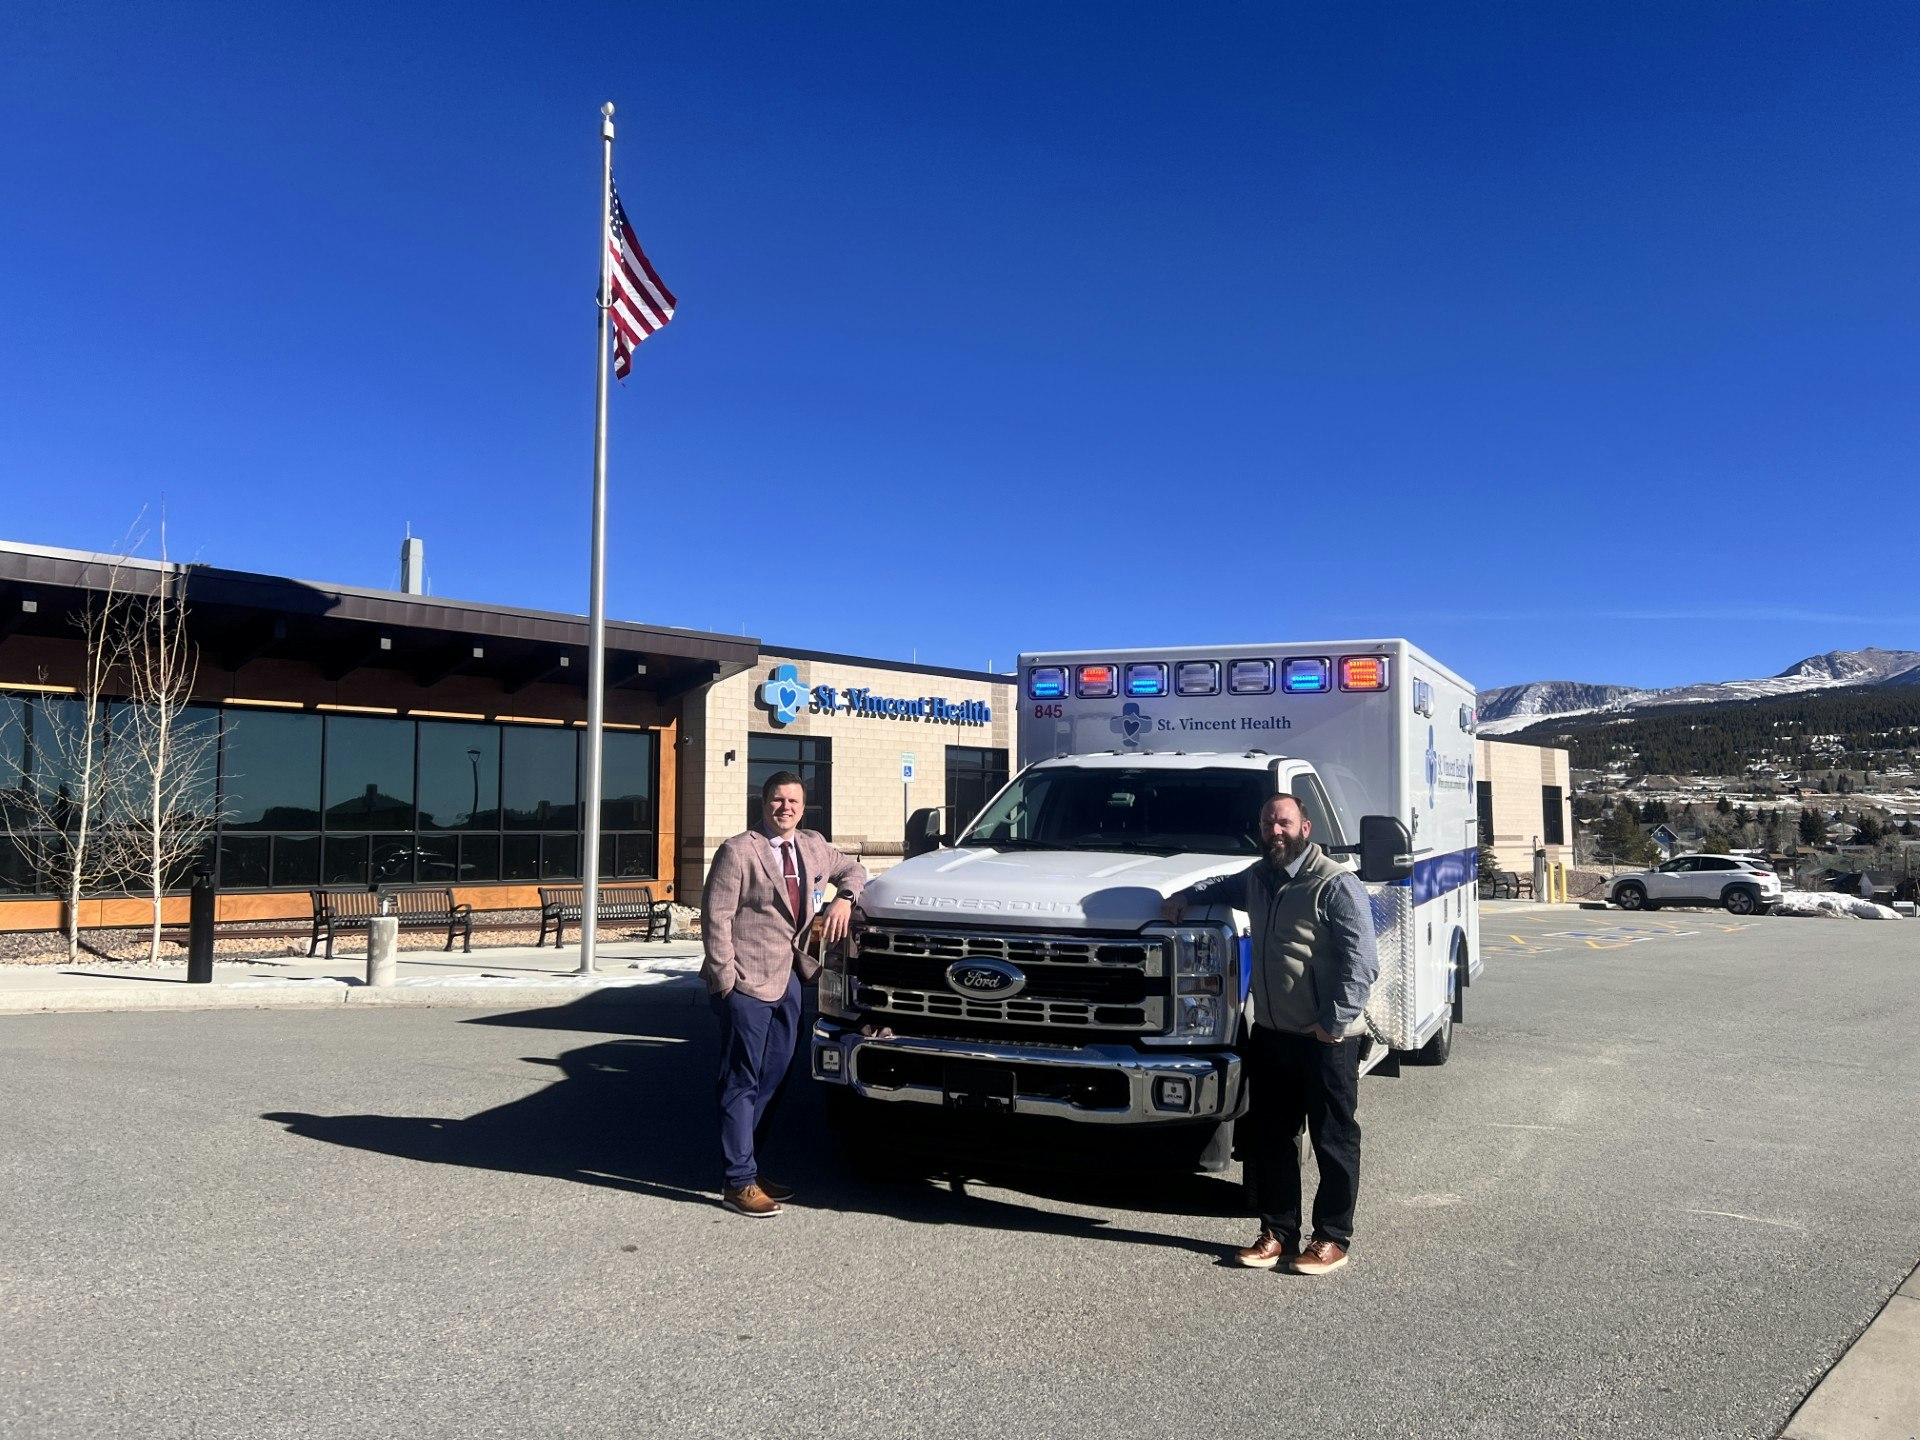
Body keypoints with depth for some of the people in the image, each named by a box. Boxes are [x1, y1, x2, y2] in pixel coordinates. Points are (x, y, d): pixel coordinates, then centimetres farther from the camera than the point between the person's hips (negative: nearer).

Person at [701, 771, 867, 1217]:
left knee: (773, 1080, 14)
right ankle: (738, 1183, 6)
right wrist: (725, 980, -16)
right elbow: (715, 916, -12)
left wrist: (844, 897, 4)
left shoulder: (814, 847, 10)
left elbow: (852, 870, 27)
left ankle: (750, 1167, 26)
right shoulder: (738, 852, -10)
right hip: (747, 984, -7)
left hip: (788, 981, 7)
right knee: (742, 1083, -1)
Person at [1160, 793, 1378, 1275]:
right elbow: (1225, 886, 37)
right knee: (1270, 1138, 13)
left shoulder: (1336, 885, -13)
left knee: (1334, 1141, 4)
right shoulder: (1257, 878, 11)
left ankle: (1332, 1238, 16)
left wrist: (1334, 1021, -22)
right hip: (1270, 1033, 8)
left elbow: (1361, 963, -18)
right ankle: (1277, 1232, 24)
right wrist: (1186, 895, 20)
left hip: (1326, 1039, -7)